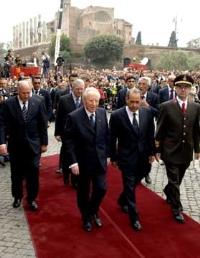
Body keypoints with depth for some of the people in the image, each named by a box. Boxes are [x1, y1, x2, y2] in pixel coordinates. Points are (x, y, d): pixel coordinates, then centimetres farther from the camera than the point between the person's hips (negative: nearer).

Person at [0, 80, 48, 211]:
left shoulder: (38, 103, -3)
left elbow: (43, 124, 1)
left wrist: (44, 142, 2)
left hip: (33, 144, 0)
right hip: (15, 145, 0)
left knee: (33, 173, 5)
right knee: (16, 174, 14)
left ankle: (32, 198, 24)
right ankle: (17, 196, 34)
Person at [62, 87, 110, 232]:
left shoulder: (102, 113, -3)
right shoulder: (74, 117, -16)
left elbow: (106, 135, 7)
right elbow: (68, 142, -15)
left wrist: (107, 155, 7)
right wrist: (73, 162, -18)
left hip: (100, 160, 3)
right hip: (83, 161, -3)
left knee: (101, 189, 4)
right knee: (84, 192, 13)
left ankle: (94, 211, 35)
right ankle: (86, 218, 37)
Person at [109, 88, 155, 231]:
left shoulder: (147, 111, -6)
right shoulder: (117, 115, -15)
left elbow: (150, 133, 4)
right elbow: (112, 138, -6)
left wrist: (152, 152, 6)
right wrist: (113, 157, 0)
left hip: (143, 156, 4)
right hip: (127, 157, -4)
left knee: (134, 183, 21)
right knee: (130, 187, 4)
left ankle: (122, 200, 49)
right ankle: (134, 217, 20)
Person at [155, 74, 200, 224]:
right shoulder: (166, 106, -9)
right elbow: (160, 131, -6)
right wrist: (158, 150, -5)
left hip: (187, 151, 4)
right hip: (171, 151, -4)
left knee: (177, 180, 19)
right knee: (174, 182, 3)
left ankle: (168, 192, 48)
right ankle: (176, 209, 19)